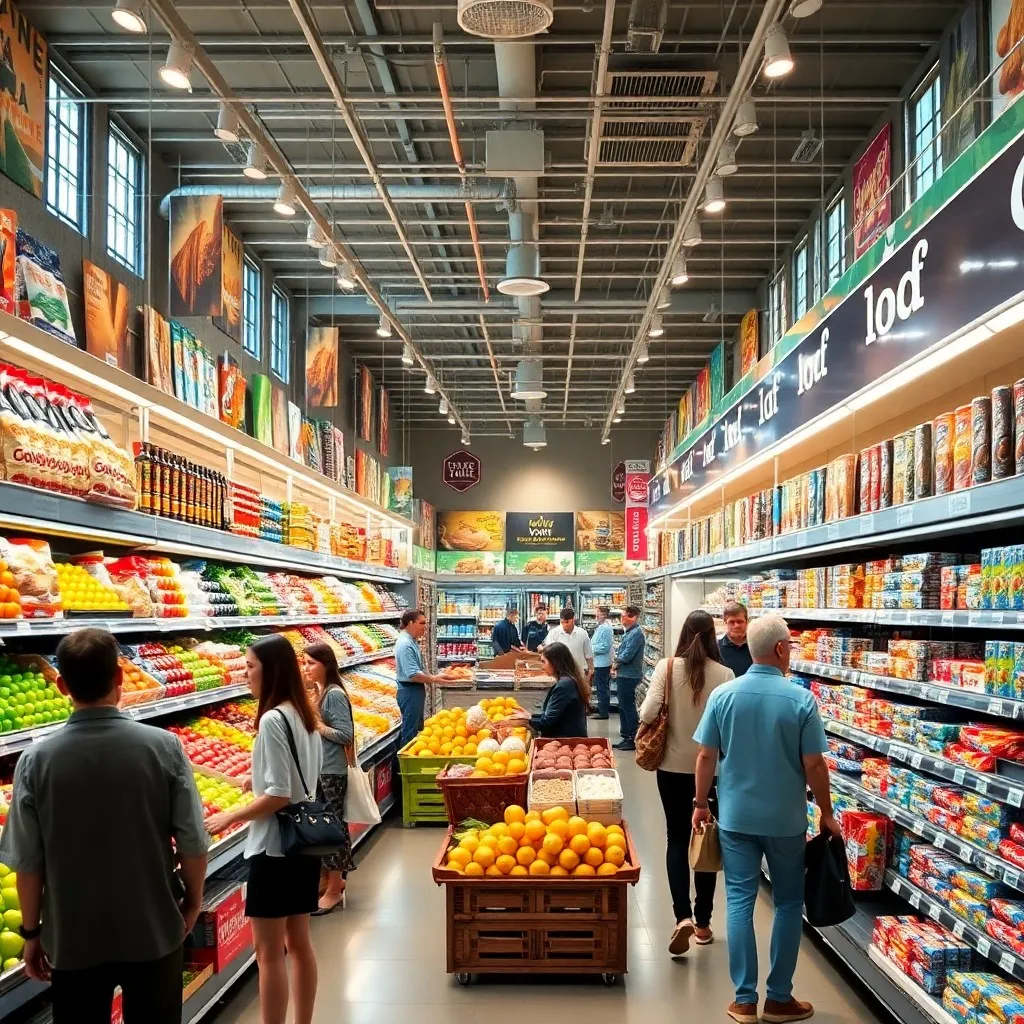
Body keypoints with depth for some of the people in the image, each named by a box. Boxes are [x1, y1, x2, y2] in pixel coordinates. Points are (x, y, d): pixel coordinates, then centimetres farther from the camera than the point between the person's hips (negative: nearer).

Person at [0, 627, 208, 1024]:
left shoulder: (36, 760, -14)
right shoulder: (164, 746, -15)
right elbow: (193, 843, -10)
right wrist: (193, 901, 8)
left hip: (73, 939, 0)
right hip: (153, 932, 0)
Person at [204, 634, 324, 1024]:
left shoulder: (272, 719, -19)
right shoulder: (305, 715, 6)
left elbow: (279, 795, -21)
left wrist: (230, 816, -12)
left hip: (274, 846, -9)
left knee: (269, 952, 1)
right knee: (299, 942, 16)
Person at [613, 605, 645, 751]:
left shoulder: (636, 633, -18)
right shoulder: (629, 632, 14)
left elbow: (627, 655, -21)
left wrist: (616, 664, -6)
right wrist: (616, 664, 4)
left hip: (629, 676, -10)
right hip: (623, 675, 10)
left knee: (628, 707, -5)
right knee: (623, 706, 15)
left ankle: (633, 739, 1)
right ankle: (626, 737, 23)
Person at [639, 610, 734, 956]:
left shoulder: (667, 667, -10)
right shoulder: (725, 674, -10)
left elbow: (647, 713, -16)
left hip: (673, 767, 0)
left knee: (677, 839, 11)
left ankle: (683, 916, -7)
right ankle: (702, 921, 22)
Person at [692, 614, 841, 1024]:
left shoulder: (723, 695, -6)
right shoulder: (800, 699, -14)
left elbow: (706, 756, -2)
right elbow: (814, 765, -11)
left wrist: (701, 803, 11)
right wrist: (827, 814, 2)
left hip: (736, 817, 2)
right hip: (785, 820, -2)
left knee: (740, 902, 8)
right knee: (788, 904, 13)